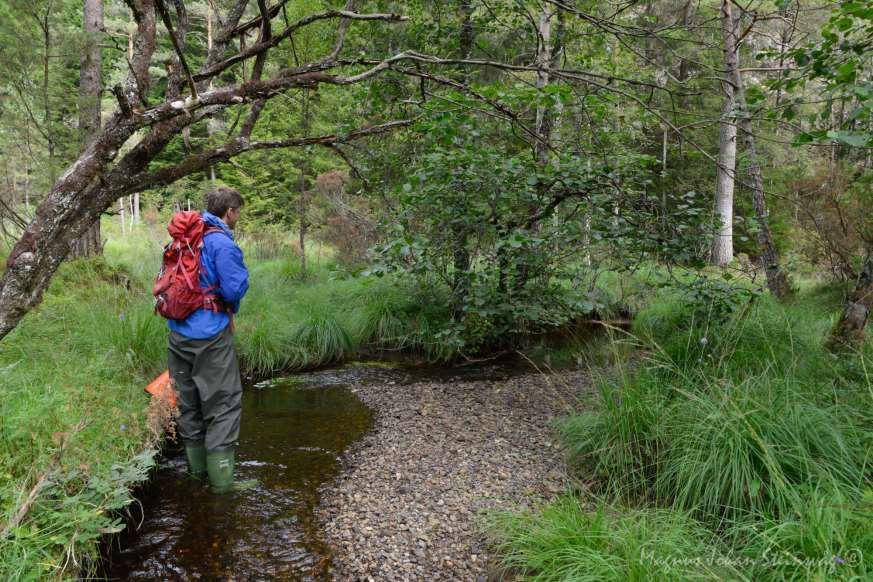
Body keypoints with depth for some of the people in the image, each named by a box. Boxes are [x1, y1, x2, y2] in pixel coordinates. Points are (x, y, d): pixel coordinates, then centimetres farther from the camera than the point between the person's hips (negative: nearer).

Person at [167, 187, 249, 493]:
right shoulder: (223, 243, -16)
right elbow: (235, 289, -20)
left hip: (178, 332, 8)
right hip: (210, 335, -8)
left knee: (189, 400, 16)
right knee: (224, 402, 0)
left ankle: (196, 467, 28)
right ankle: (221, 477, 2)